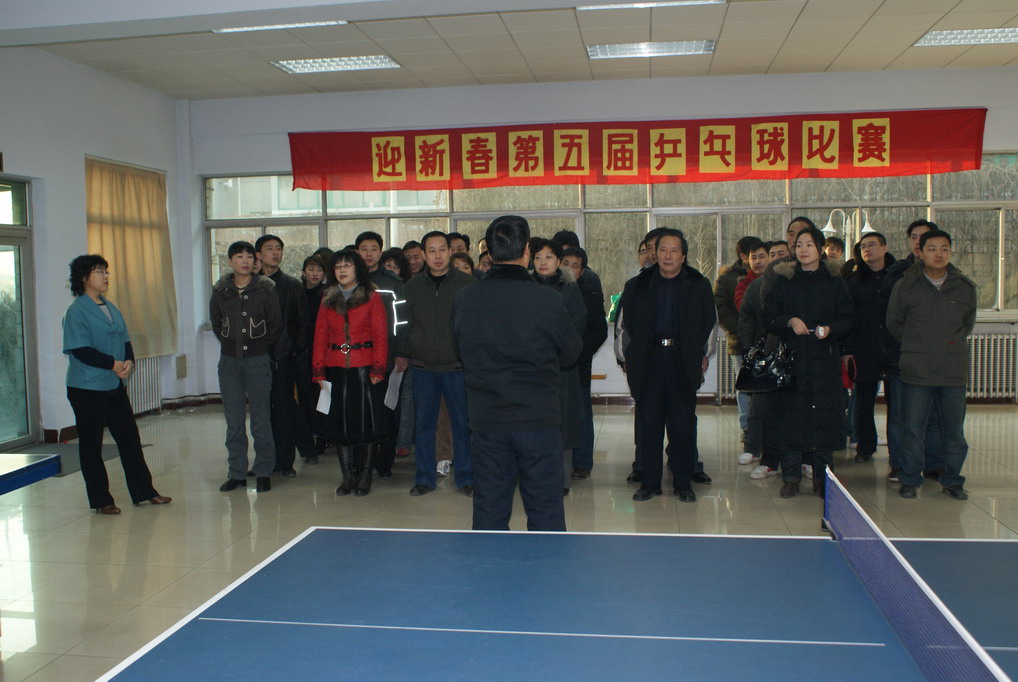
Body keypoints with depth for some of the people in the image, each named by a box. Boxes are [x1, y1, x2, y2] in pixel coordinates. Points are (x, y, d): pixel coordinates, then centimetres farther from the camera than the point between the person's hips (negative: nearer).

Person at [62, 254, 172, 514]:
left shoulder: (111, 308, 13)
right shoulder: (77, 311, -9)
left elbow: (125, 340, 11)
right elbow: (81, 350, -17)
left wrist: (129, 361, -9)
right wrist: (113, 364, -17)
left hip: (115, 385, 7)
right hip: (87, 388, -7)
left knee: (130, 437, 9)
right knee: (91, 443, 4)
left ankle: (143, 491, 18)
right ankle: (101, 500, 13)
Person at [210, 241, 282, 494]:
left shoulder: (265, 289, -4)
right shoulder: (220, 290, 4)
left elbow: (276, 324, 1)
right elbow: (215, 322, 16)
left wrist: (260, 346, 4)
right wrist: (230, 343, 11)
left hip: (257, 361, -3)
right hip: (229, 361, 3)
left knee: (261, 419, 0)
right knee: (233, 421, 7)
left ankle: (263, 472, 10)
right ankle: (237, 473, 16)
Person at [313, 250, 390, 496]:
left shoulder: (372, 297, 1)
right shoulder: (328, 300, 12)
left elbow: (381, 336, -3)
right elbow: (320, 336, 11)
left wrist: (378, 369, -11)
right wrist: (318, 370, 2)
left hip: (364, 368, -3)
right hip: (336, 369, 4)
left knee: (367, 420, -1)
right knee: (340, 422, 6)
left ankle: (365, 476, 10)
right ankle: (347, 476, 15)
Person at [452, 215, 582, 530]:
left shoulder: (465, 299, -4)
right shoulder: (547, 300, -13)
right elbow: (571, 354, 0)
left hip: (486, 421, 3)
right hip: (538, 419, -3)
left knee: (489, 511, 12)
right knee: (545, 510, 8)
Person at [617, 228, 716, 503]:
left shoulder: (699, 285, 7)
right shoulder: (638, 285, 8)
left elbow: (710, 324, 13)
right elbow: (627, 325, 12)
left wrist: (703, 355, 8)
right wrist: (628, 358, 7)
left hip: (683, 360, 0)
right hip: (648, 360, 1)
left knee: (683, 423, 2)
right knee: (648, 423, 2)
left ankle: (683, 482, 14)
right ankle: (649, 482, 12)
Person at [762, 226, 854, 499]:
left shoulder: (835, 283, 7)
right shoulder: (783, 281, 7)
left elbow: (846, 321, 5)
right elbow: (768, 318, 3)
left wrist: (830, 329, -14)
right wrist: (789, 321, -15)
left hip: (825, 363, 0)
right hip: (790, 359, 0)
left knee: (825, 416, 0)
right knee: (789, 415, -1)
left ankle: (823, 479, 12)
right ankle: (791, 477, 10)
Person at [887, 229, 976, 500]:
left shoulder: (965, 287, 4)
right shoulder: (905, 287, -2)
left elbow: (967, 324, 20)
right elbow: (894, 324, 9)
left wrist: (952, 345, 12)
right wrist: (917, 346, 9)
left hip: (954, 372, 2)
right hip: (916, 372, -2)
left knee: (954, 430, 9)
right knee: (913, 429, 3)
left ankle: (952, 480, 24)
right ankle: (910, 480, 16)